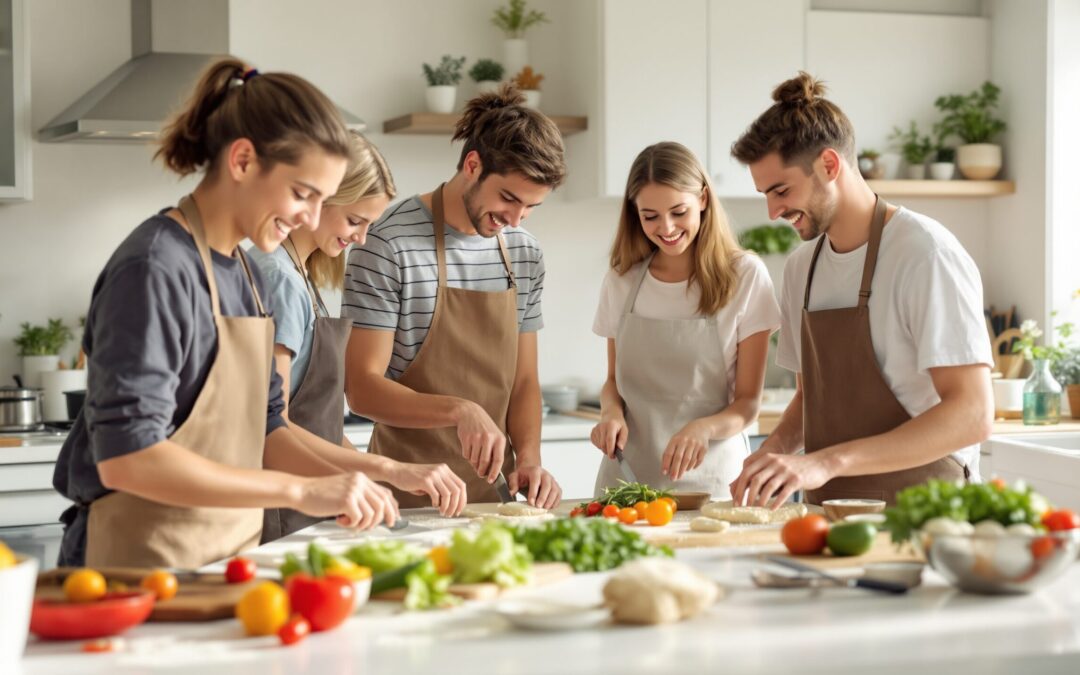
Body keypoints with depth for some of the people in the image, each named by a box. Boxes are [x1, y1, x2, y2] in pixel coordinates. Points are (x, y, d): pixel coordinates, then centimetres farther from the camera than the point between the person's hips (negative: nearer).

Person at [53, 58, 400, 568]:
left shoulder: (242, 274, 11)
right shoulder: (155, 269, -17)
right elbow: (125, 458, -24)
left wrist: (345, 485, -5)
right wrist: (301, 490, -25)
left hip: (225, 558, 8)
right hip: (145, 568, -8)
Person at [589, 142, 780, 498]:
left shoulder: (745, 275, -2)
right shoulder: (621, 280, 7)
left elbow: (748, 402, -1)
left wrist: (704, 428, -20)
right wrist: (611, 412, -4)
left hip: (709, 479, -2)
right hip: (627, 477, 3)